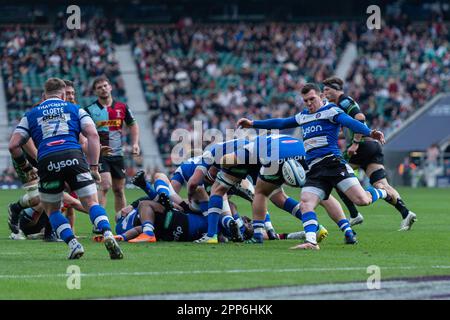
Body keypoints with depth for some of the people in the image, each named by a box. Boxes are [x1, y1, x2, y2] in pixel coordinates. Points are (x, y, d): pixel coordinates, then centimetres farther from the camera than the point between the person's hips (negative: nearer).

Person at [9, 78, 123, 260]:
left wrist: (26, 168, 29)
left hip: (47, 161, 1)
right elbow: (93, 135, 8)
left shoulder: (31, 115, 25)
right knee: (92, 203, 3)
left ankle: (73, 244, 1)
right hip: (74, 158, 0)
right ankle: (107, 235, -23)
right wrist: (94, 167, 9)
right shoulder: (75, 110, 23)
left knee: (51, 210, 19)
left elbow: (13, 145, 17)